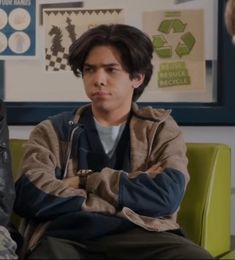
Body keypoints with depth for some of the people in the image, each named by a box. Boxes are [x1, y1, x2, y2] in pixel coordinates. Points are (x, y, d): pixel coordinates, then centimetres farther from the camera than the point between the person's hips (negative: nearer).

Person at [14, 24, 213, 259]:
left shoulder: (160, 128, 19)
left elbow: (166, 196, 0)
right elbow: (29, 197, -2)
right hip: (67, 238, -1)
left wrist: (86, 180, 2)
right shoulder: (52, 131, 18)